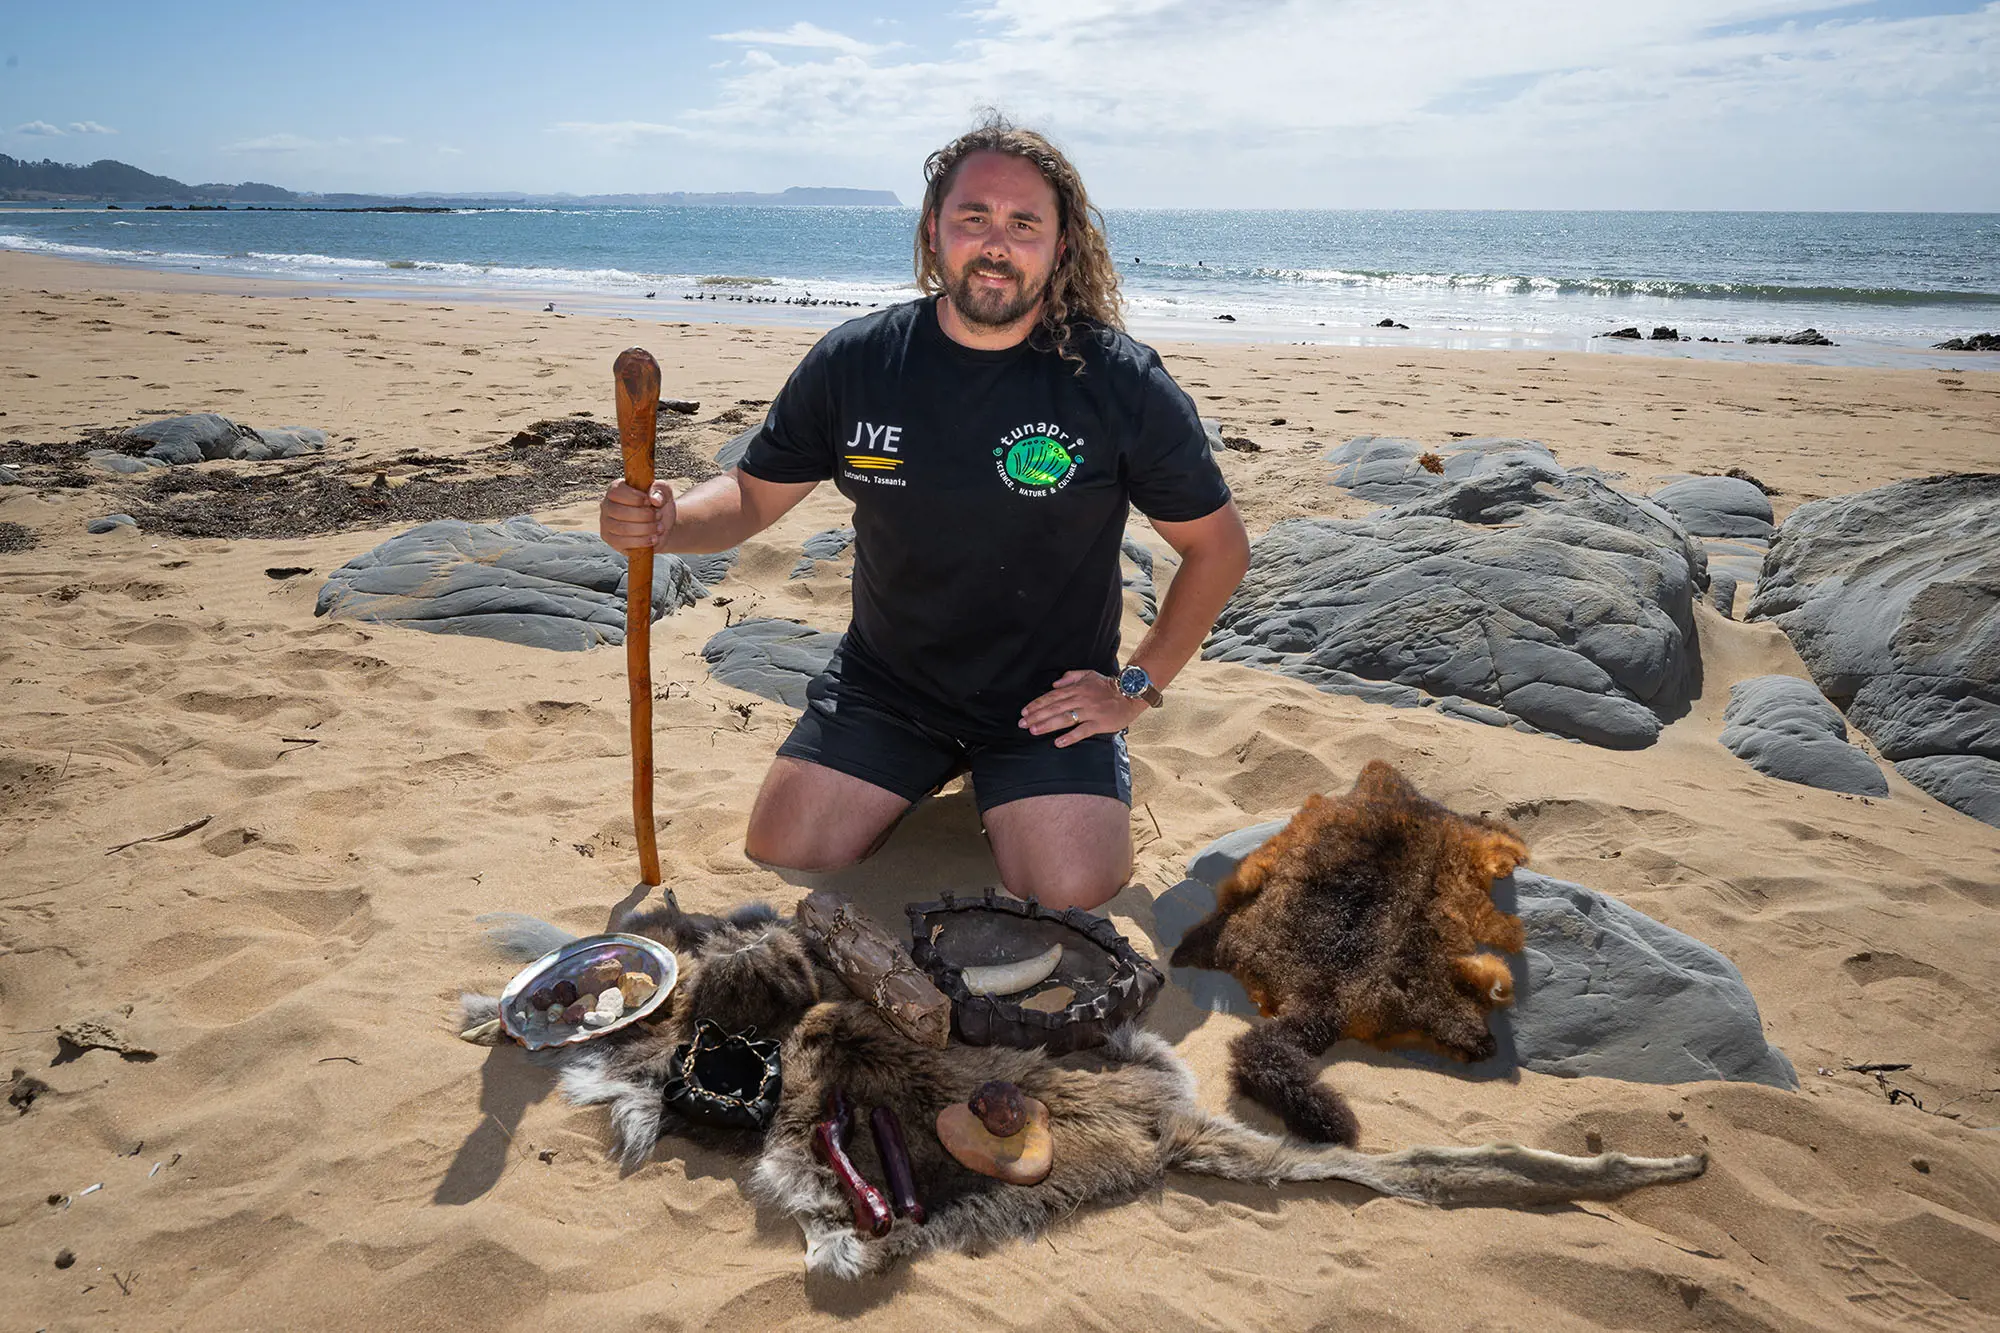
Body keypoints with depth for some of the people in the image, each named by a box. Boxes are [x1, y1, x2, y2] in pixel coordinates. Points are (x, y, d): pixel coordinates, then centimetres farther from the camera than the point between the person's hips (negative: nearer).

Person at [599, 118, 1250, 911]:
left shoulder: (1122, 385, -12)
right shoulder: (855, 363, -6)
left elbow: (1220, 548, -1)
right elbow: (752, 495, 5)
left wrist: (1137, 685, -4)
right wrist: (665, 522, -17)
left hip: (1051, 698, -2)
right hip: (884, 682, 3)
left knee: (1070, 892, -21)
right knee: (781, 855, -10)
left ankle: (1008, 798, 15)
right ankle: (930, 780, 20)